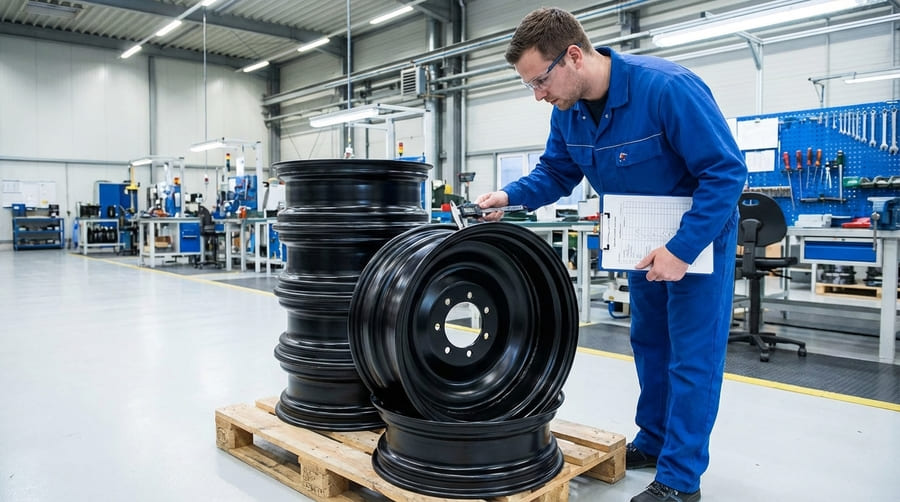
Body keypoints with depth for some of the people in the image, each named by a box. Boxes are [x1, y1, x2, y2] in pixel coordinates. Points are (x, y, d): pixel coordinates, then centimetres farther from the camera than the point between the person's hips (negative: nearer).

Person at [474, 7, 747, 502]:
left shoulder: (667, 88, -31)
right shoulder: (568, 110, -10)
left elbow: (726, 171, -27)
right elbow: (556, 172, 2)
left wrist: (683, 249, -30)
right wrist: (511, 195, -17)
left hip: (700, 232, -7)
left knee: (693, 355, -2)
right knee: (648, 341, 16)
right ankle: (653, 441, 34)